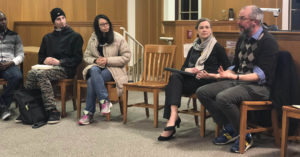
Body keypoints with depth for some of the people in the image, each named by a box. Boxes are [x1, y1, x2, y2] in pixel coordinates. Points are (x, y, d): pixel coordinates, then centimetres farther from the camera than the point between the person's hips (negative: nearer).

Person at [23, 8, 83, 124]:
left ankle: (52, 111, -36)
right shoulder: (47, 38, 25)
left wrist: (60, 62, -13)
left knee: (42, 74, -34)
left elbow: (77, 58, -1)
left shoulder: (75, 37, 8)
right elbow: (41, 56, 26)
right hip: (48, 66, 5)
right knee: (31, 73, -28)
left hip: (65, 69, -5)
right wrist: (45, 60, 1)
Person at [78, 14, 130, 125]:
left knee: (92, 81, -30)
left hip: (113, 69, -4)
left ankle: (89, 113, -22)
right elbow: (86, 56, 15)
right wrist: (95, 60, -9)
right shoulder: (93, 39, 10)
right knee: (93, 70, -35)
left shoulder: (118, 38, -1)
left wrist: (108, 60, -13)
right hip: (96, 66, 4)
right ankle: (105, 101, -34)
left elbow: (126, 57, -3)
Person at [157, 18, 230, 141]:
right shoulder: (194, 48, 24)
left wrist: (210, 75, -14)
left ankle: (172, 118, -35)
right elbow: (183, 67, 20)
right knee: (175, 77, -31)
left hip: (207, 82, -5)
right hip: (191, 79, 5)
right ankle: (173, 116, -45)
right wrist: (189, 70, -5)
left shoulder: (217, 48, 8)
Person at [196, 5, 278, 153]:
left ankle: (245, 136, -12)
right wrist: (225, 73, 3)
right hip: (237, 81, 9)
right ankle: (230, 129, -2)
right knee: (202, 92, -6)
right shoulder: (243, 38, 15)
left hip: (258, 87, -9)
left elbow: (262, 75, -19)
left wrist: (236, 77, -27)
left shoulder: (268, 41, -11)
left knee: (223, 98, -33)